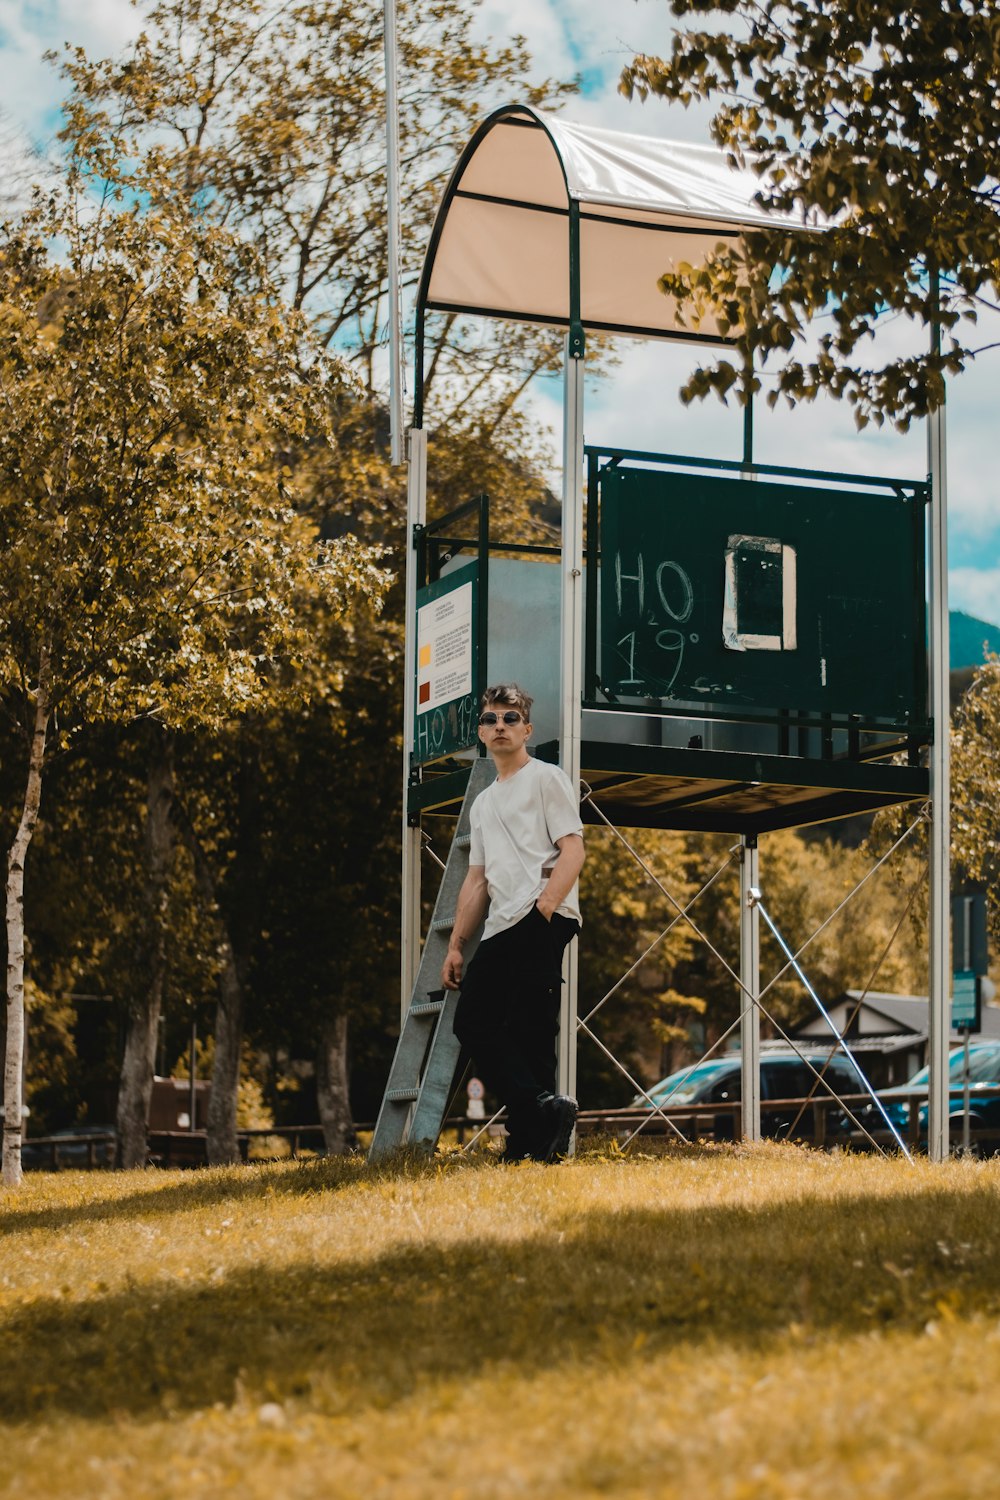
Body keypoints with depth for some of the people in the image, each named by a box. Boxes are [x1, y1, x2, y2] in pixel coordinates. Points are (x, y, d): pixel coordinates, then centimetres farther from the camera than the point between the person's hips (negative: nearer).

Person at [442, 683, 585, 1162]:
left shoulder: (547, 778, 5)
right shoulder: (483, 803, 28)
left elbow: (572, 850, -6)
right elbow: (477, 879, 27)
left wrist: (544, 908, -19)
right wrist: (455, 946, 19)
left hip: (542, 923, -8)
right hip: (500, 928, 8)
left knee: (529, 1031, -15)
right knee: (472, 1021, -3)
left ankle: (529, 1142, -16)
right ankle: (542, 1106, -7)